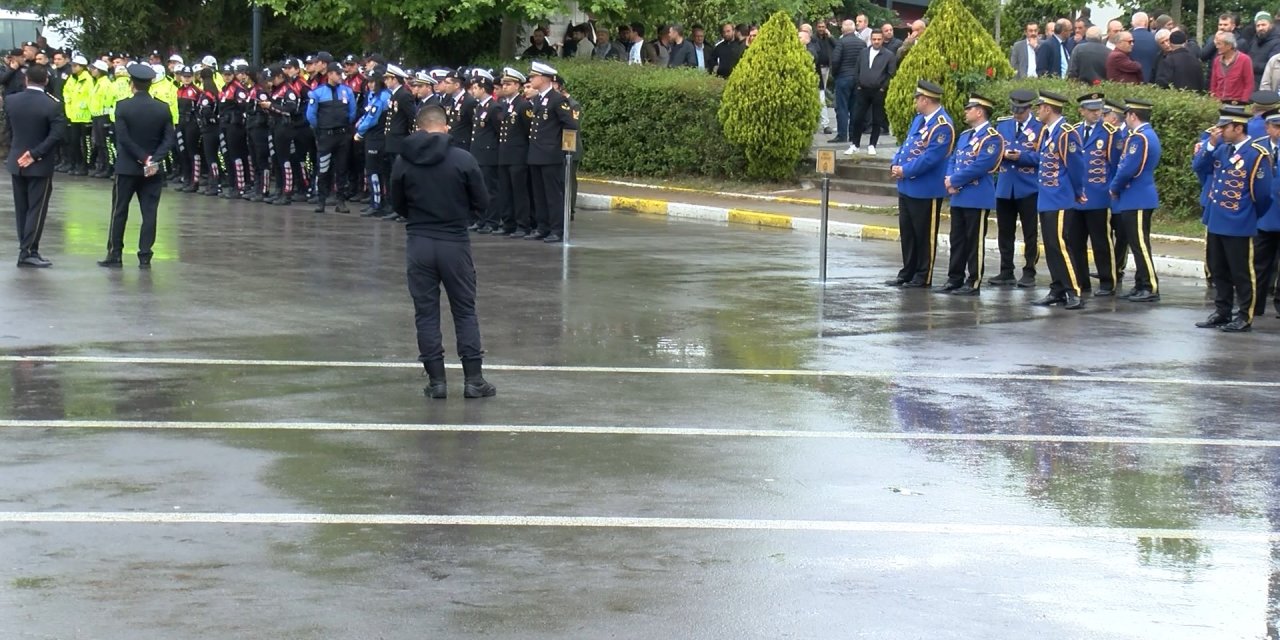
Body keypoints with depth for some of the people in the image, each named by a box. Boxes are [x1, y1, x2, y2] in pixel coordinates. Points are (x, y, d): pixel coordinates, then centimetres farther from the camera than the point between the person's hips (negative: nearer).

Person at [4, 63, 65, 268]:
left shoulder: (10, 100, -3)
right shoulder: (53, 105, -16)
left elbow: (9, 124, 8)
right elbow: (57, 134, -21)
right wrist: (35, 154, -15)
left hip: (16, 161, 4)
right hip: (40, 165, -4)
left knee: (21, 208, 13)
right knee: (36, 209, 0)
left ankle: (25, 249, 17)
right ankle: (28, 252, -4)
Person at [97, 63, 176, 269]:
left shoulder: (123, 107, -8)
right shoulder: (163, 109, 0)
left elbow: (123, 139, -14)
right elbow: (170, 139, -6)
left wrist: (144, 158, -13)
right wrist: (154, 159, -12)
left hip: (126, 168, -2)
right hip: (153, 170, 2)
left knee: (119, 211, 7)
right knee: (149, 213, 3)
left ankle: (114, 254, 8)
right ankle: (145, 257, 0)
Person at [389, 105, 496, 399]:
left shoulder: (403, 162, -4)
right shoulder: (463, 159, -9)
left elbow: (397, 205, 5)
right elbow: (482, 203, -3)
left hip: (418, 244, 1)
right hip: (455, 243, -1)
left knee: (426, 313, 8)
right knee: (465, 311, 9)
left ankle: (436, 380, 8)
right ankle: (474, 379, 8)